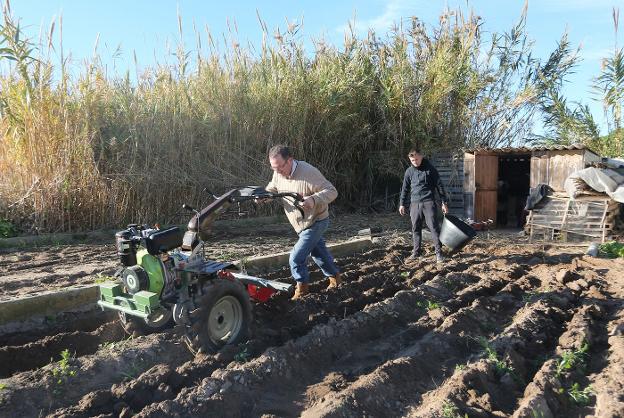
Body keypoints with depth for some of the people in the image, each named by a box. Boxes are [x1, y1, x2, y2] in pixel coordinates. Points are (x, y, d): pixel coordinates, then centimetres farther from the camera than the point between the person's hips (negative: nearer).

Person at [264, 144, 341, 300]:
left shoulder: (308, 172, -30)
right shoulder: (278, 173, -7)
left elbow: (331, 191, -28)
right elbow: (271, 189, 10)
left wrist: (313, 200, -46)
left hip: (315, 222, -8)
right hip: (302, 224, 8)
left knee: (296, 258, -10)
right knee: (318, 252, 24)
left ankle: (302, 288, 14)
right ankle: (335, 277, 46)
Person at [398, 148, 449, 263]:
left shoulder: (430, 168, -1)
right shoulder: (409, 171, 9)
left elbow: (439, 185, 1)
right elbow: (405, 188, 15)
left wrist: (444, 202, -1)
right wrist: (402, 204, 12)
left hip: (428, 202, -3)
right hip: (414, 203, 4)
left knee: (433, 227, -6)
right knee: (416, 228, 8)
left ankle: (438, 253, 0)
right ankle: (416, 252, 18)